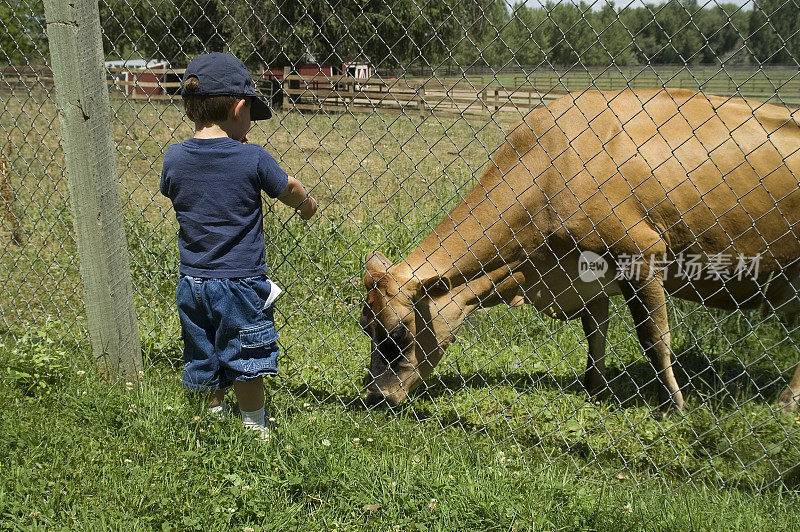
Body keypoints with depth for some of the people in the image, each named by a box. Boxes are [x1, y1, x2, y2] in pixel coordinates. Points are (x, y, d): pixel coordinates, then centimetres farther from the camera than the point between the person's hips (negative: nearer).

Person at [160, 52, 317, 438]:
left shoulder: (174, 157, -6)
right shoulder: (252, 158, -15)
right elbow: (289, 190, -1)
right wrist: (307, 204, 22)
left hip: (192, 281, 4)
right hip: (240, 281, -4)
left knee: (204, 359, 22)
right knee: (245, 363, 10)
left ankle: (215, 415, 40)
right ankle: (255, 430, 23)